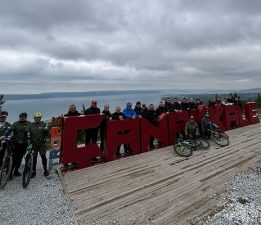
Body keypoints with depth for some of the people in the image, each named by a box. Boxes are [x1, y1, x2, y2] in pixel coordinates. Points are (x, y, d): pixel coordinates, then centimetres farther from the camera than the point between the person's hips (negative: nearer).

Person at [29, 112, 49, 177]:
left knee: (43, 156, -2)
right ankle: (34, 171, 19)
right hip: (34, 143, 2)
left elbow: (47, 134, -1)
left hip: (42, 143, -2)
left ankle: (45, 170, 10)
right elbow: (29, 134, 13)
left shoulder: (43, 124, 1)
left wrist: (46, 131, -22)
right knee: (34, 157, 7)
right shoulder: (31, 125, 8)